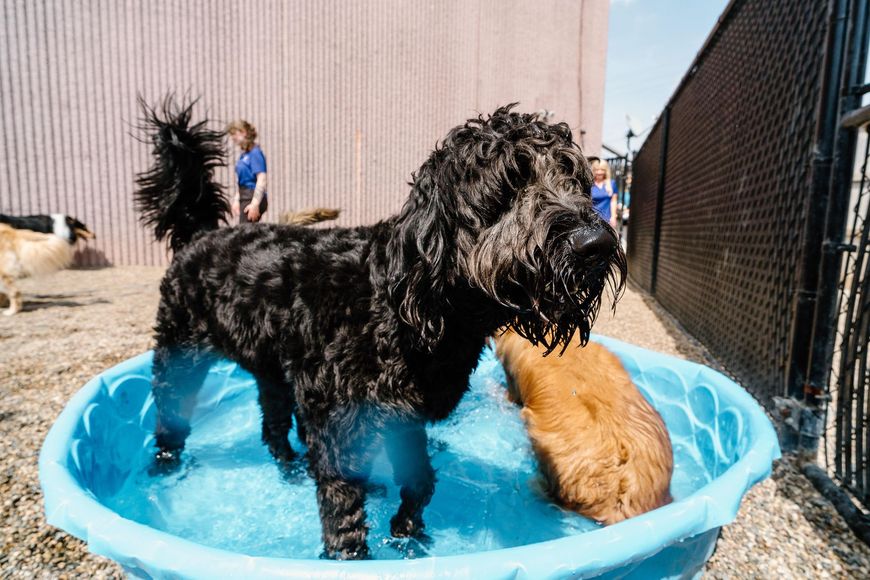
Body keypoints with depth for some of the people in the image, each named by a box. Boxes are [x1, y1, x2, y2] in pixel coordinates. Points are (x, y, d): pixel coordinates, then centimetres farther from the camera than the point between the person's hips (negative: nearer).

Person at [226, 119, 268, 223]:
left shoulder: (255, 153, -11)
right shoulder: (244, 155, 15)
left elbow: (261, 180, -18)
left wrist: (255, 204, -23)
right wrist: (236, 200, 15)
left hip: (254, 198, -9)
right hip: (245, 198, 9)